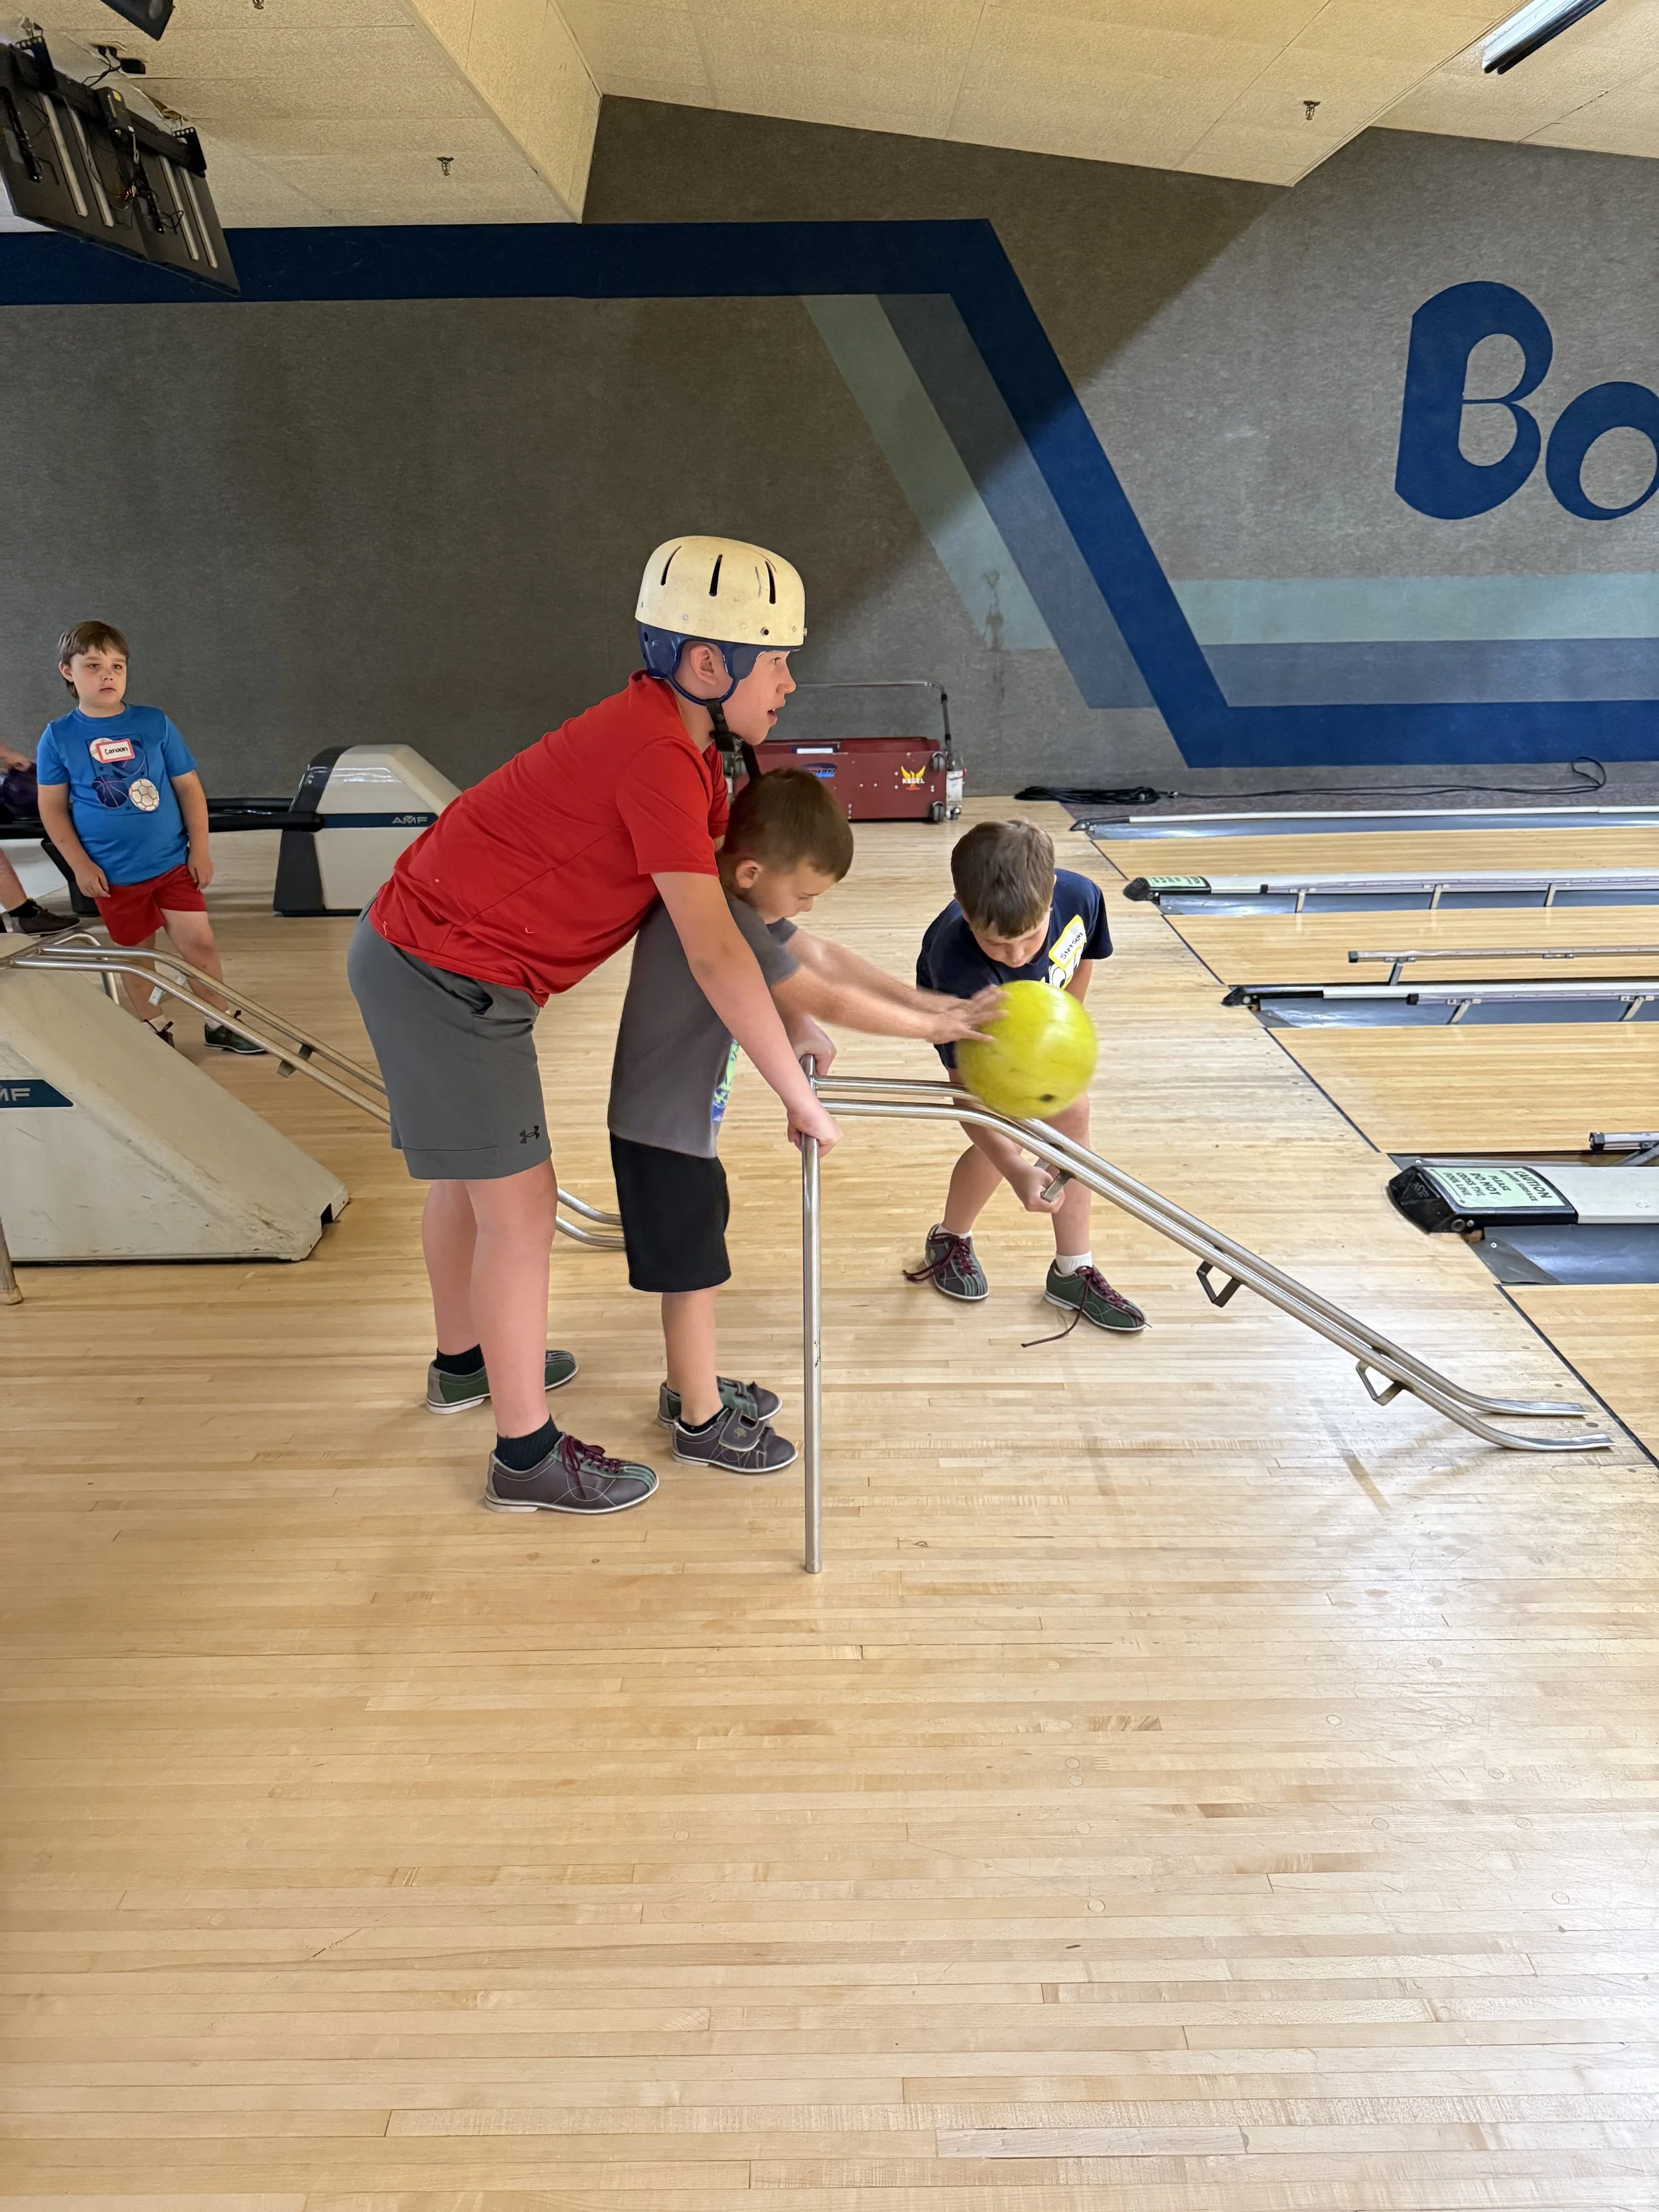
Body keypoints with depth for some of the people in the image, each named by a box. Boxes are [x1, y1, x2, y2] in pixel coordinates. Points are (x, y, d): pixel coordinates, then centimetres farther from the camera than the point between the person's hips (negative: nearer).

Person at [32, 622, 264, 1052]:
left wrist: (200, 849, -3)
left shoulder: (154, 723, -4)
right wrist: (80, 864, -7)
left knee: (199, 942, -1)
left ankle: (220, 1024, 16)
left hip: (173, 862, 0)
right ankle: (154, 1028, 30)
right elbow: (53, 809, -1)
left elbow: (189, 787, 0)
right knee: (136, 953, 12)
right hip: (113, 874, 0)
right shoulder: (58, 736, -5)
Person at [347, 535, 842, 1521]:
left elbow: (738, 903, 11)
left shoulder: (680, 742, 7)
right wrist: (802, 1099, -20)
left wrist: (794, 1027, 6)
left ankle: (466, 1360, 46)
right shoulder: (657, 758, -25)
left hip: (420, 950, 10)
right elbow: (715, 958, -28)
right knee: (520, 1209, -2)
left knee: (466, 1172, 24)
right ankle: (528, 1457, 13)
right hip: (451, 978, -10)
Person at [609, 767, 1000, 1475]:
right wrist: (931, 1026, -17)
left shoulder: (737, 898, 1)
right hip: (662, 1128, -10)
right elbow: (828, 1000, -26)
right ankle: (701, 1420, 22)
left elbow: (822, 956, 3)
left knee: (697, 1262, 22)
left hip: (686, 1117, 10)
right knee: (692, 1272, 5)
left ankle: (692, 1385, 40)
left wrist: (928, 1002, -3)